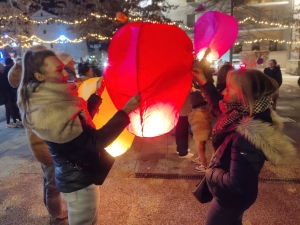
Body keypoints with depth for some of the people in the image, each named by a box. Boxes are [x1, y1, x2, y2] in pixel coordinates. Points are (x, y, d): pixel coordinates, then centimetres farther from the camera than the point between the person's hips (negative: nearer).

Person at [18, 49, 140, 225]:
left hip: (77, 176, 9)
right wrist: (126, 111, -30)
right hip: (79, 182, -9)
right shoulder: (48, 113, -31)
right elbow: (96, 141, -30)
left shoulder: (50, 100, 0)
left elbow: (82, 121, 12)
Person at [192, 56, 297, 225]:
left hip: (232, 199, -7)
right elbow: (219, 108, 6)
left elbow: (236, 184, -35)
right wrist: (204, 82, 1)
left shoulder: (246, 137, -39)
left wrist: (211, 172, -17)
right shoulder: (247, 115, -12)